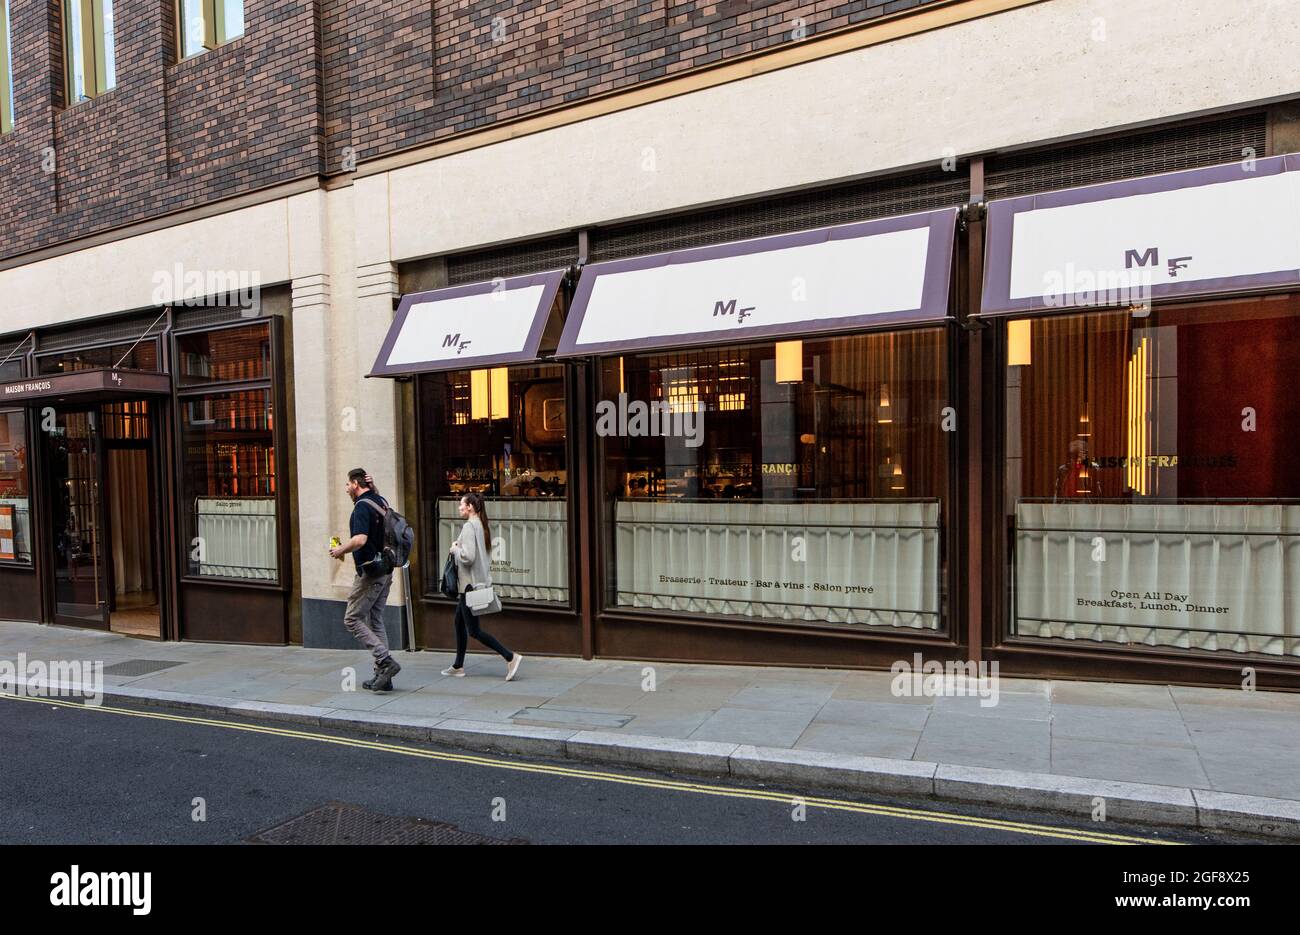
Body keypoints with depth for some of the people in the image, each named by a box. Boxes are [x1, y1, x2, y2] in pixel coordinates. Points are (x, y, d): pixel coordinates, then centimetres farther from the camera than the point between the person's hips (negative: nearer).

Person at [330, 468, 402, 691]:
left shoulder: (362, 506, -15)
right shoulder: (381, 501, 11)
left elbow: (360, 539, -28)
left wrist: (340, 550, -12)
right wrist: (372, 487, 21)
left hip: (369, 572, -9)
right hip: (386, 571, 9)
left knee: (352, 619, 0)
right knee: (375, 621, 12)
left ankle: (386, 661, -10)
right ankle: (382, 676, 13)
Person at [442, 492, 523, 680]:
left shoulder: (469, 527, -17)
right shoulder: (482, 526, 11)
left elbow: (468, 557, -26)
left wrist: (455, 549, -8)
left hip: (470, 584, -10)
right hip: (480, 581, 10)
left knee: (473, 630, -5)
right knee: (460, 622, 18)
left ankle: (510, 657, -9)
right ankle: (458, 666, 25)